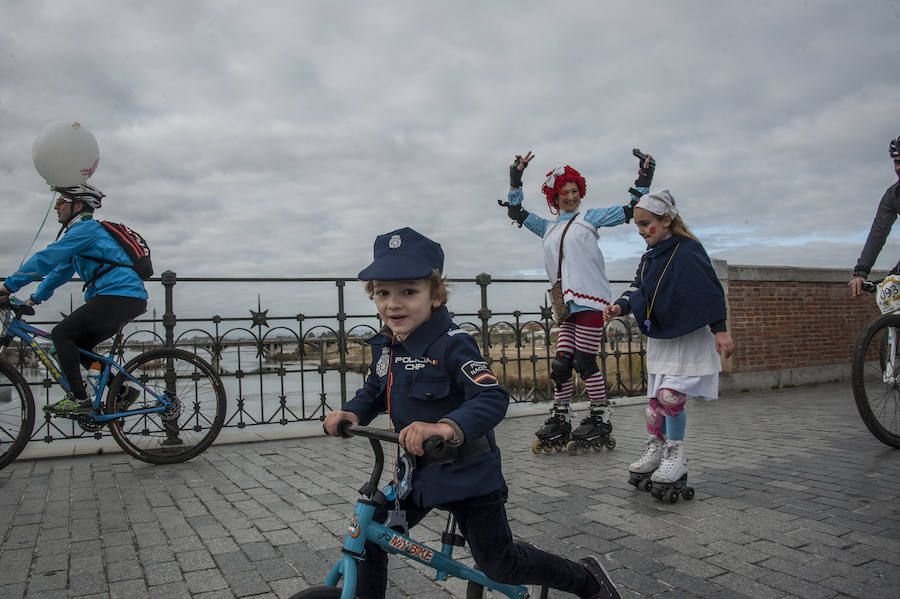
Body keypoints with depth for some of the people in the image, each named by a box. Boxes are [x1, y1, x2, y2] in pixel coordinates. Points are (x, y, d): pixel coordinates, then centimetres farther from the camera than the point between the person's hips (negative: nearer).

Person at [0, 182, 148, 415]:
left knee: (62, 333, -7)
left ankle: (79, 398, -8)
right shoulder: (83, 231, 26)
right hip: (130, 299, 10)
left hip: (118, 297, -10)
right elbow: (61, 271, 29)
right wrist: (35, 298, 25)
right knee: (79, 346, 14)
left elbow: (47, 258, -13)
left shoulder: (86, 229, -7)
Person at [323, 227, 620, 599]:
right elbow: (373, 393, 18)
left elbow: (493, 397, -34)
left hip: (468, 476, -6)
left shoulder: (452, 345, -23)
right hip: (416, 472, 7)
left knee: (500, 565, 6)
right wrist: (351, 413, -4)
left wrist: (449, 427, -52)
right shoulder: (385, 347, 1)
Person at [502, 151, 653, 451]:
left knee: (584, 361, -6)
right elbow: (516, 212, 27)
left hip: (591, 299, -5)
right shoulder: (548, 228, 22)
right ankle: (560, 419, 10)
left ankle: (600, 419, 7)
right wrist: (515, 179, 22)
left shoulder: (590, 217, 11)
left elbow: (630, 210, 11)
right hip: (568, 303, 5)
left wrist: (644, 177, 8)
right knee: (561, 362, 0)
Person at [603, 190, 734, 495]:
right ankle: (656, 449, 23)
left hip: (689, 337, -7)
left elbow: (710, 292, -14)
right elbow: (638, 289, 12)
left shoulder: (688, 251, -13)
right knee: (656, 397, 10)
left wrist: (720, 330, -18)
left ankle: (676, 457, 1)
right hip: (659, 337, 8)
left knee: (670, 395, -14)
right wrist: (621, 306, -8)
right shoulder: (649, 257, 10)